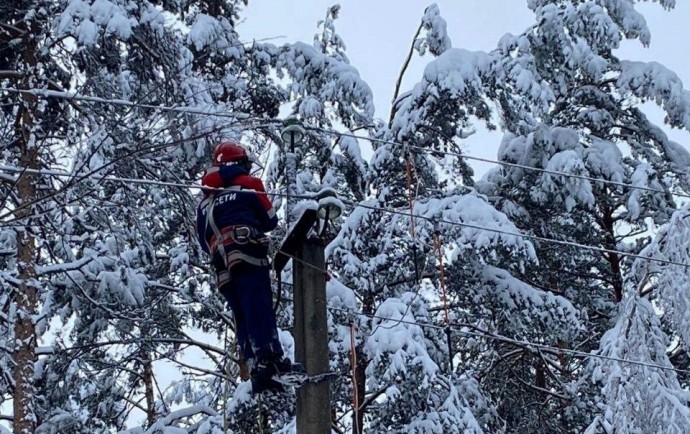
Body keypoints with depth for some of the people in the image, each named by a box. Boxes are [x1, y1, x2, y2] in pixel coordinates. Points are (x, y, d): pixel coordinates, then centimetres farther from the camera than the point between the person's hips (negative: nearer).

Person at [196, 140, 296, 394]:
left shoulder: (206, 199, 25)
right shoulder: (249, 183, 10)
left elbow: (203, 241, 21)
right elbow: (270, 221, 12)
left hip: (222, 266, 5)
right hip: (249, 255, -5)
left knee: (242, 318, 3)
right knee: (260, 307, -17)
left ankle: (256, 368, -8)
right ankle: (272, 356, -33)